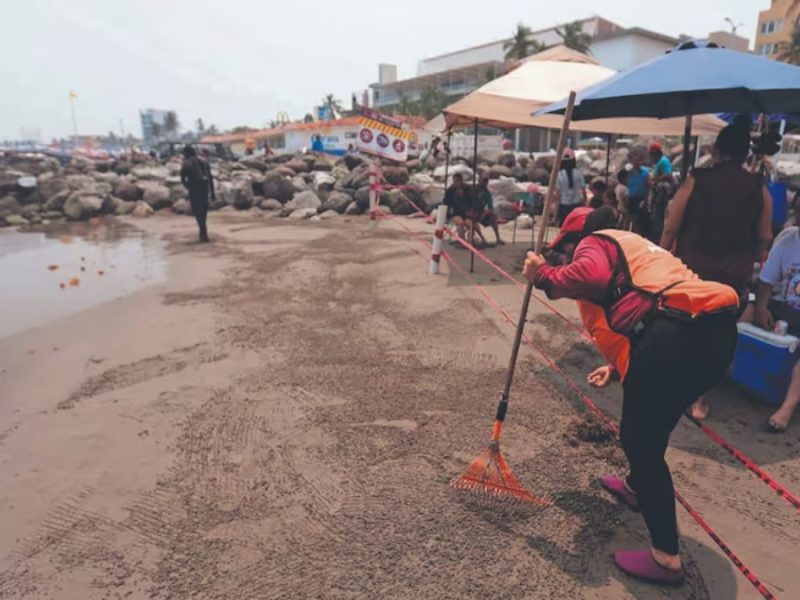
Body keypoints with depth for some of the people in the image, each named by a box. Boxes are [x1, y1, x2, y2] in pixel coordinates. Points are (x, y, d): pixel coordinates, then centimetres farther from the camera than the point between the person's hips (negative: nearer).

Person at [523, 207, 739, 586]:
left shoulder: (592, 243, 10)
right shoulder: (634, 245, 34)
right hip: (718, 328, 10)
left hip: (678, 334, -9)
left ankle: (666, 560, 13)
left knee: (638, 441, 5)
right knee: (650, 430, 29)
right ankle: (636, 488, 52)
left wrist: (544, 276, 0)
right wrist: (619, 365, 27)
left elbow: (592, 276, -16)